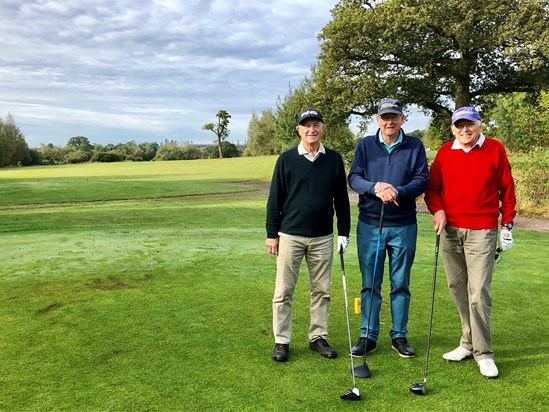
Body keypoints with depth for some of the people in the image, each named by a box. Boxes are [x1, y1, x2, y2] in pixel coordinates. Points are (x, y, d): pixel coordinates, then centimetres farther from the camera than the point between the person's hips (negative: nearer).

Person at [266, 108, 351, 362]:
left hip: (323, 237, 2)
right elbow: (275, 198, 0)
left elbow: (341, 198, 9)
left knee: (322, 290, 9)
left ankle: (318, 337, 23)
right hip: (290, 235, -2)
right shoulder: (286, 159, -1)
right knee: (284, 291, 3)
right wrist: (272, 233, -2)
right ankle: (281, 341, 14)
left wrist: (344, 232, 6)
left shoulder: (334, 159, 5)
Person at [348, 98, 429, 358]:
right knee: (370, 284, 6)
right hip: (369, 224, 0)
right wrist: (376, 188, -22)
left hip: (404, 225, 0)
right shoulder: (365, 145, 4)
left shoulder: (415, 146, 4)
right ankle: (368, 336, 17)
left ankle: (399, 336, 23)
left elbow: (422, 180, -4)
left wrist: (398, 192, -21)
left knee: (401, 284, 10)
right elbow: (354, 178, -3)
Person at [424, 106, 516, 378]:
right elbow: (432, 185, 11)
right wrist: (437, 210, -6)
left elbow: (507, 188, 5)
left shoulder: (495, 149, 1)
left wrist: (507, 224, 4)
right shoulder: (445, 152, 7)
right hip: (450, 230, 4)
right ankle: (469, 343, 24)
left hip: (482, 232, -3)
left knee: (479, 292, -8)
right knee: (457, 288, 9)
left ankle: (483, 353, 5)